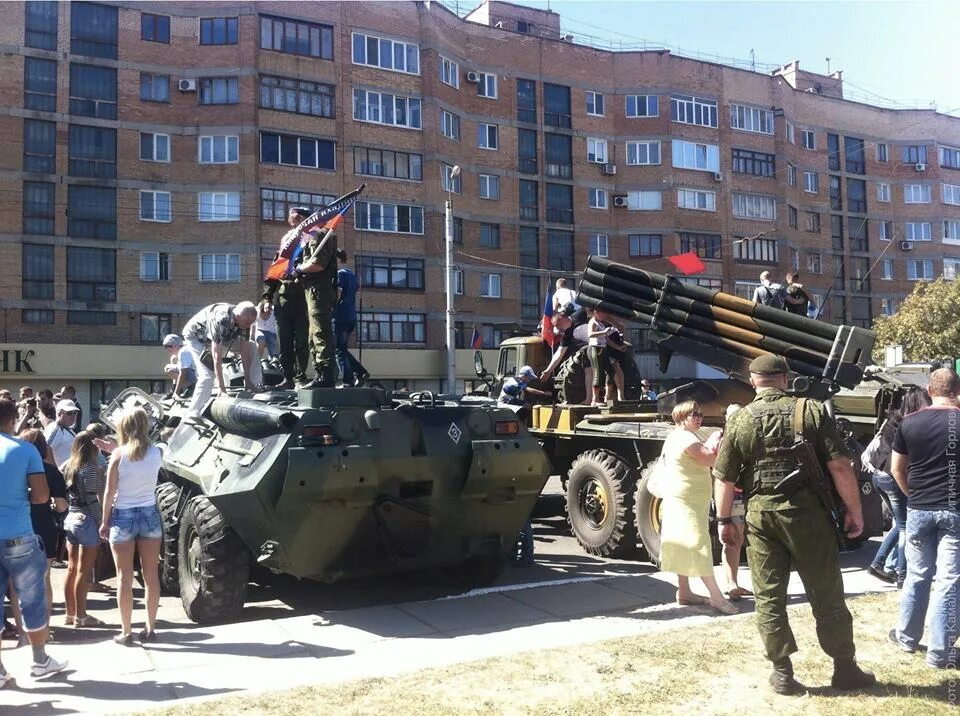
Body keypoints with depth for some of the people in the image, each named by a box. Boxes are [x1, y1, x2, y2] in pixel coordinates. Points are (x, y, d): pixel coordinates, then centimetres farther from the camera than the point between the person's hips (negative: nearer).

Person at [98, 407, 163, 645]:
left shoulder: (119, 454, -11)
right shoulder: (155, 452, -2)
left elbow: (110, 492, -9)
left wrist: (105, 521, 0)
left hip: (123, 517, -3)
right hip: (149, 515, 3)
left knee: (125, 578, 4)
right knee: (151, 576, 9)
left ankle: (126, 632, 9)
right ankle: (150, 628, 17)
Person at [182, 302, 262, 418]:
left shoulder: (243, 320, -21)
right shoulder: (221, 321, -42)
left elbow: (245, 351, -16)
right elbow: (217, 356, -42)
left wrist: (248, 381, -18)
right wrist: (221, 387, -42)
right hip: (196, 336, -7)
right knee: (208, 374, -25)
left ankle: (256, 387, 2)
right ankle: (192, 414, -20)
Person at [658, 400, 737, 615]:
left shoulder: (675, 437, 16)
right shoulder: (686, 438, -17)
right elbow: (709, 459, -22)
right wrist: (714, 441, -5)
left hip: (679, 500, 11)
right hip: (688, 501, -11)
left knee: (685, 546, 14)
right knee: (698, 544, -10)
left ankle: (684, 592, 20)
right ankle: (716, 596, -8)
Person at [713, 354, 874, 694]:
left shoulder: (739, 420, 0)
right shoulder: (812, 411, -4)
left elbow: (725, 478, 2)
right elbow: (840, 466, -8)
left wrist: (724, 519, 13)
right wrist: (854, 510, 1)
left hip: (761, 514, 1)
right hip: (807, 512, -1)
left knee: (769, 597, 9)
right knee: (827, 595, 11)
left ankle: (782, 673, 14)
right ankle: (845, 669, 22)